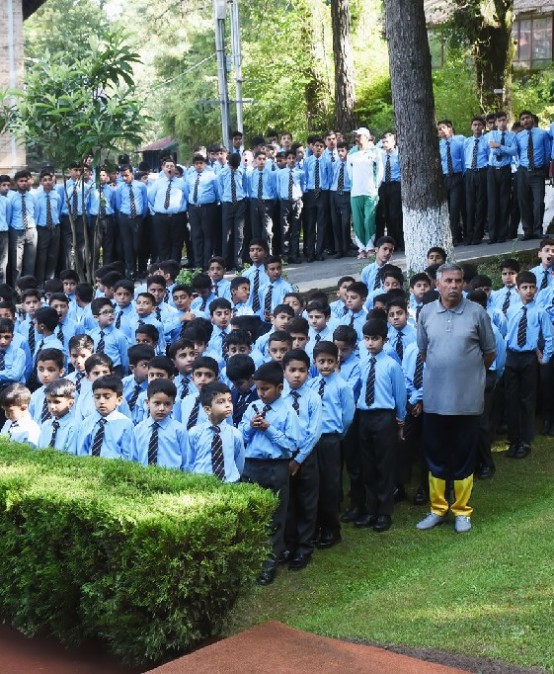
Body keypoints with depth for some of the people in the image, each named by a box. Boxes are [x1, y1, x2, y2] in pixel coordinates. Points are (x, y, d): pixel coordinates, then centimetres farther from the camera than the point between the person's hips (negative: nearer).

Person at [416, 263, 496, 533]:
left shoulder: (477, 312, -5)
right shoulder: (426, 313, 1)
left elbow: (489, 352, 4)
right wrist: (440, 370, 10)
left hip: (467, 399, -2)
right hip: (434, 398, 2)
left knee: (464, 457, 8)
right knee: (435, 455, 10)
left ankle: (462, 511, 22)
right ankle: (437, 509, 23)